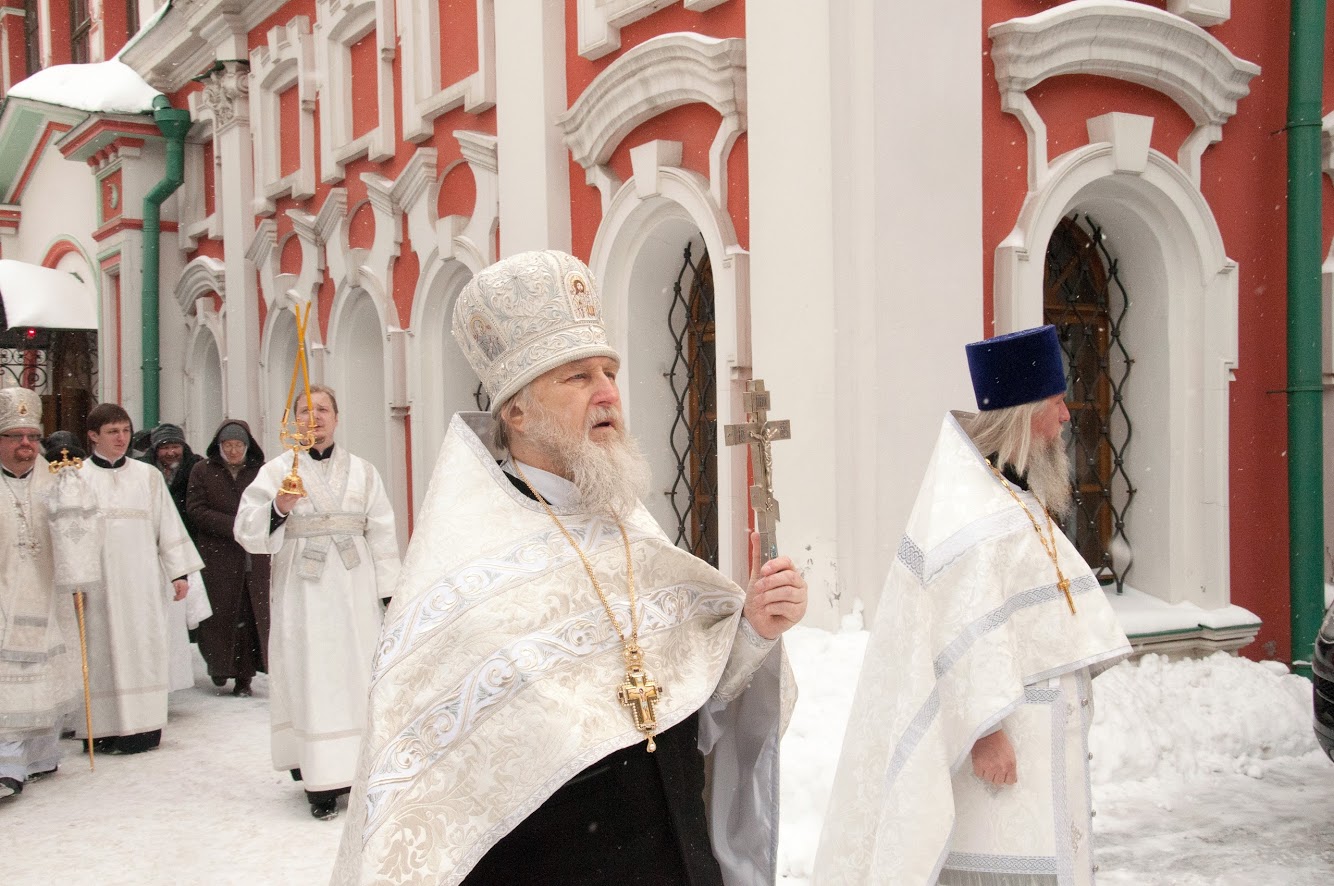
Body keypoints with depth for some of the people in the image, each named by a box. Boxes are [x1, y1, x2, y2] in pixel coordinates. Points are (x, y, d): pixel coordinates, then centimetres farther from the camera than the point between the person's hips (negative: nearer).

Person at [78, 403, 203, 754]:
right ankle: (104, 728, 6)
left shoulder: (147, 475, 9)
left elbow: (168, 525, 10)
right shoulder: (78, 478, 4)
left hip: (142, 580, 1)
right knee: (103, 649, -1)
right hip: (98, 579, -1)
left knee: (144, 648, -1)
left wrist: (179, 573, 6)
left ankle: (142, 726, 5)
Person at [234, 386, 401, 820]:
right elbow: (247, 530, -4)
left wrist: (387, 589, 3)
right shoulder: (277, 471, 5)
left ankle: (356, 772, 12)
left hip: (354, 591, 2)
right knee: (309, 678, -4)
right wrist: (278, 507, -22)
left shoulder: (362, 471, 11)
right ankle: (321, 783, -1)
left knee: (357, 677, 2)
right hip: (302, 593, -2)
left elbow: (382, 533, 9)